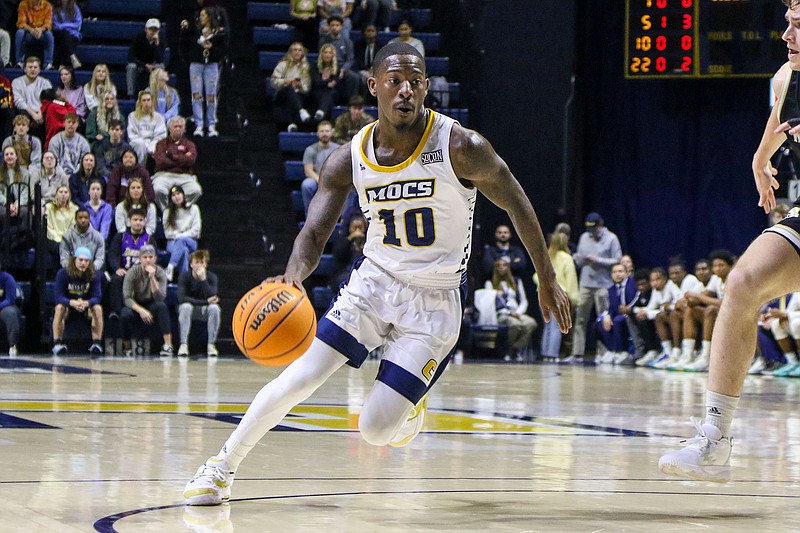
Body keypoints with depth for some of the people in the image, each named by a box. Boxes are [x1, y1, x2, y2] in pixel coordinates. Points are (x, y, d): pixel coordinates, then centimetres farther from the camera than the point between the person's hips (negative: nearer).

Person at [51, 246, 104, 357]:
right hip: (68, 304, -1)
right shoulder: (63, 273, -17)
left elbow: (97, 297, -19)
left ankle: (97, 343, -30)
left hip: (87, 306, 1)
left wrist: (86, 303, -43)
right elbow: (59, 297, -22)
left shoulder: (94, 274, -13)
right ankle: (57, 343, -31)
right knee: (60, 307, -34)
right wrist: (73, 303, -43)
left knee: (98, 308, -30)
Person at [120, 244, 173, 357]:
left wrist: (152, 278, -32)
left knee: (161, 306, -33)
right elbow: (127, 298, -18)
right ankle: (127, 348, -8)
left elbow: (160, 298, -23)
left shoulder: (159, 272, -11)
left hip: (152, 306, 1)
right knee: (125, 315, -34)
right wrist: (141, 311, -31)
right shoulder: (133, 272, -13)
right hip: (136, 306, -1)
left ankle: (167, 345, -36)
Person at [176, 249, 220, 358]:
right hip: (190, 309, -1)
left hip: (205, 310, 1)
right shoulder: (184, 277, -15)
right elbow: (181, 298, -27)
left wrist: (203, 279, -37)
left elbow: (212, 297, -27)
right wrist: (206, 302, -30)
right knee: (185, 306, -35)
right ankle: (183, 344, -32)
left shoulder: (211, 277, -12)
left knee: (214, 308, -32)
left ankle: (211, 345, -23)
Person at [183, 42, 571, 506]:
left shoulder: (461, 147, -18)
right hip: (374, 281, 3)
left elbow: (517, 204, -5)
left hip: (433, 300, -3)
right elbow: (315, 232, -10)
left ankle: (412, 399, 27)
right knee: (298, 379, -8)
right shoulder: (350, 159, -9)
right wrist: (293, 276, -33)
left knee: (375, 430, -9)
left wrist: (548, 280, 3)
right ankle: (222, 467, 12)